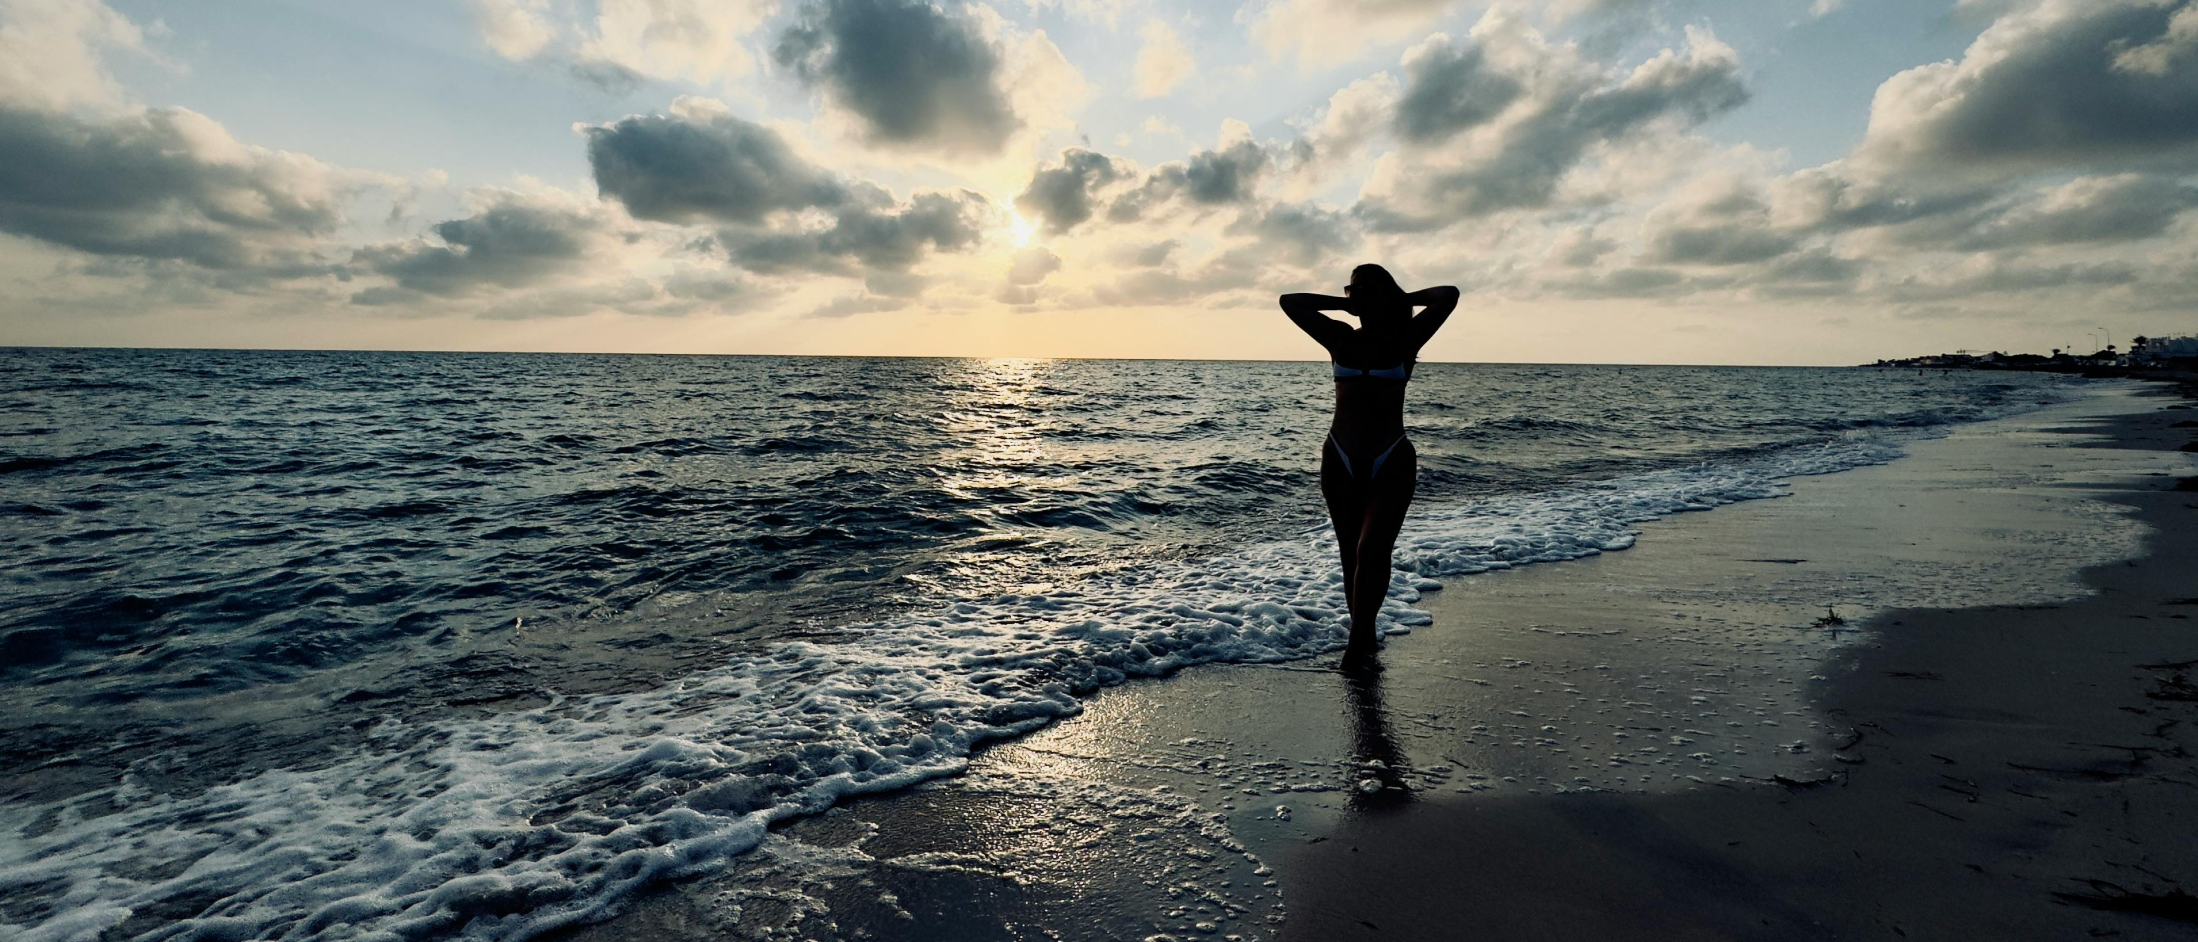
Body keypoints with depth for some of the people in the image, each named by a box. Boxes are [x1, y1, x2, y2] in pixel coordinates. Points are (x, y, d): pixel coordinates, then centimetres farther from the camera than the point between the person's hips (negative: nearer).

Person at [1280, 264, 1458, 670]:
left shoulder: (1404, 340, 2)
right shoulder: (1341, 339, 7)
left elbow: (1449, 295, -7)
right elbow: (1289, 302, 9)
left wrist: (1401, 299, 5)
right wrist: (1343, 303, 9)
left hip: (1393, 462, -3)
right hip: (1340, 461, 3)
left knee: (1372, 550, -16)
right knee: (1352, 556, 7)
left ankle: (1358, 646, -11)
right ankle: (1366, 637, 20)